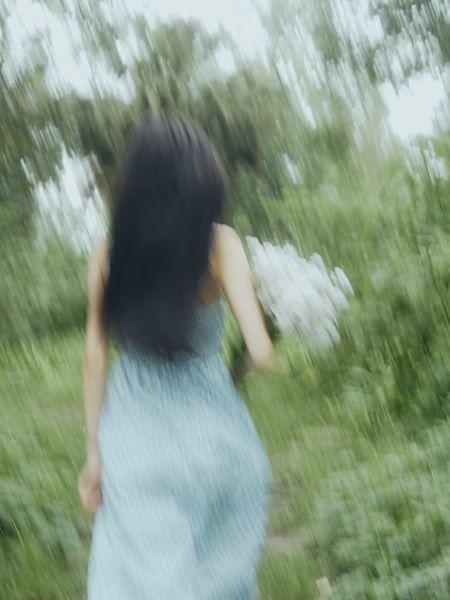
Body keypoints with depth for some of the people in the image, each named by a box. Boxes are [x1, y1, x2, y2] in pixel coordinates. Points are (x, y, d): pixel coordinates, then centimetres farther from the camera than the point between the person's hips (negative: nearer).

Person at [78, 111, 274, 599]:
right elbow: (260, 352, -17)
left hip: (131, 437, 2)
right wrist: (232, 384, 6)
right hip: (207, 428, -1)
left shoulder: (107, 255, -4)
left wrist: (95, 451, 7)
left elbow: (95, 359, -1)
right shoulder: (219, 245, -12)